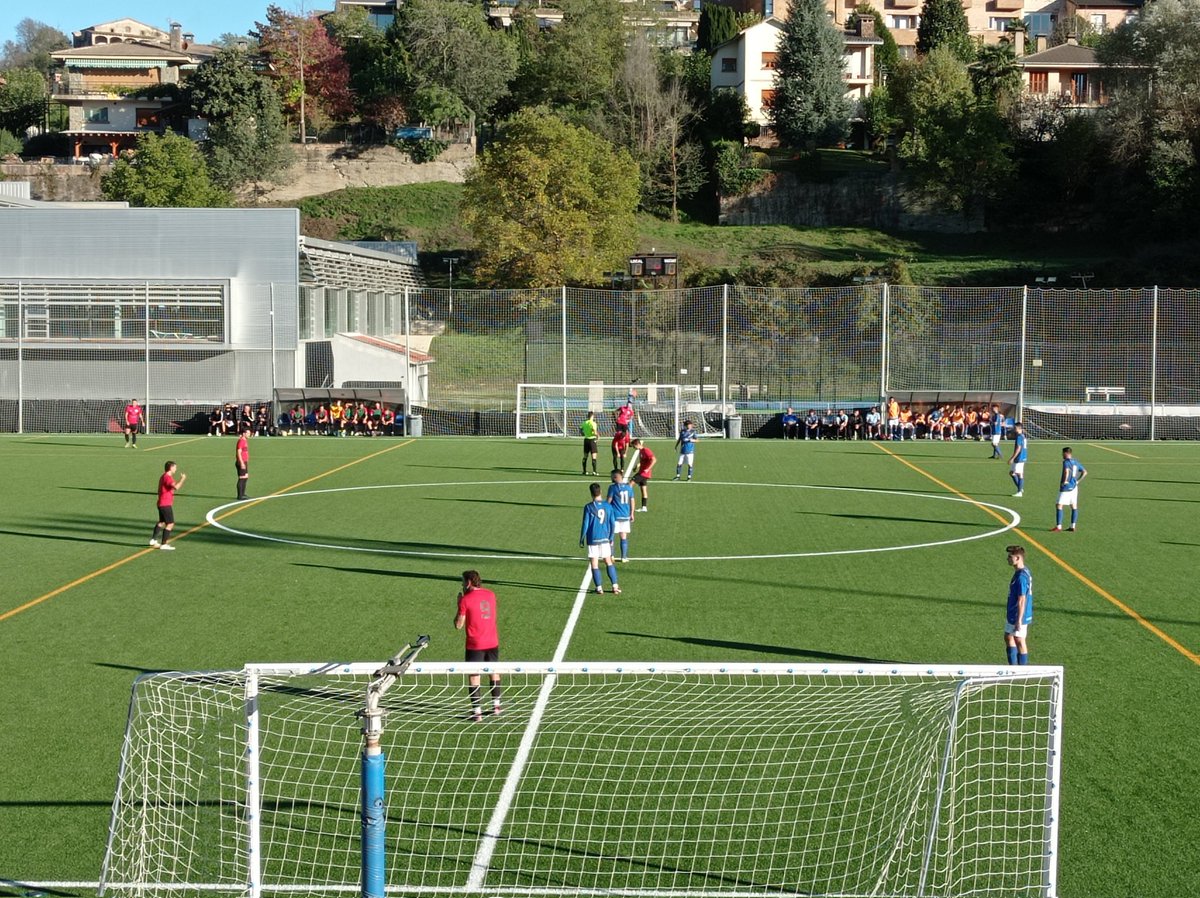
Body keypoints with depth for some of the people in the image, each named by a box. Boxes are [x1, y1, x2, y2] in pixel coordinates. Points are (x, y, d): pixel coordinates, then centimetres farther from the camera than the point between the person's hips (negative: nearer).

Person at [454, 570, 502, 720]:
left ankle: (477, 711, -2)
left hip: (475, 645, -5)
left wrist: (459, 604, 2)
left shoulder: (466, 600, -12)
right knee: (494, 672, 19)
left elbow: (458, 625, -8)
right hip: (492, 642, 5)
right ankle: (496, 705, 27)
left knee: (474, 677, 1)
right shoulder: (490, 594, 3)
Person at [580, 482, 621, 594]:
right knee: (608, 562, 12)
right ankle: (615, 586, 8)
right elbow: (612, 524, 5)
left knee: (594, 564, 4)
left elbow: (585, 525, -8)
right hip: (605, 538, 3)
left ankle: (599, 588, 4)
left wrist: (581, 539, 1)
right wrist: (611, 538, 16)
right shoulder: (608, 506, 1)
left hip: (592, 539, -3)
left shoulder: (588, 507, -8)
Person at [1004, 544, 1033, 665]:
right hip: (1012, 615, 10)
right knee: (1008, 638, 17)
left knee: (1019, 641, 1)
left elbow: (1022, 599, -24)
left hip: (1018, 616, -10)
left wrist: (1019, 620, -22)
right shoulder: (1023, 572, 8)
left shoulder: (1021, 576, -23)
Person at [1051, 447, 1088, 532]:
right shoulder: (1075, 462, 12)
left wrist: (1065, 481, -20)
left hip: (1066, 487, -8)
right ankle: (1073, 526, 11)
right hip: (1074, 487, 8)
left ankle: (1058, 526, -7)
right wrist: (1077, 481, 15)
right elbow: (1085, 472, 18)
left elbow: (1066, 471, -32)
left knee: (1058, 505, -4)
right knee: (1074, 506, 11)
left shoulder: (1066, 462, -12)